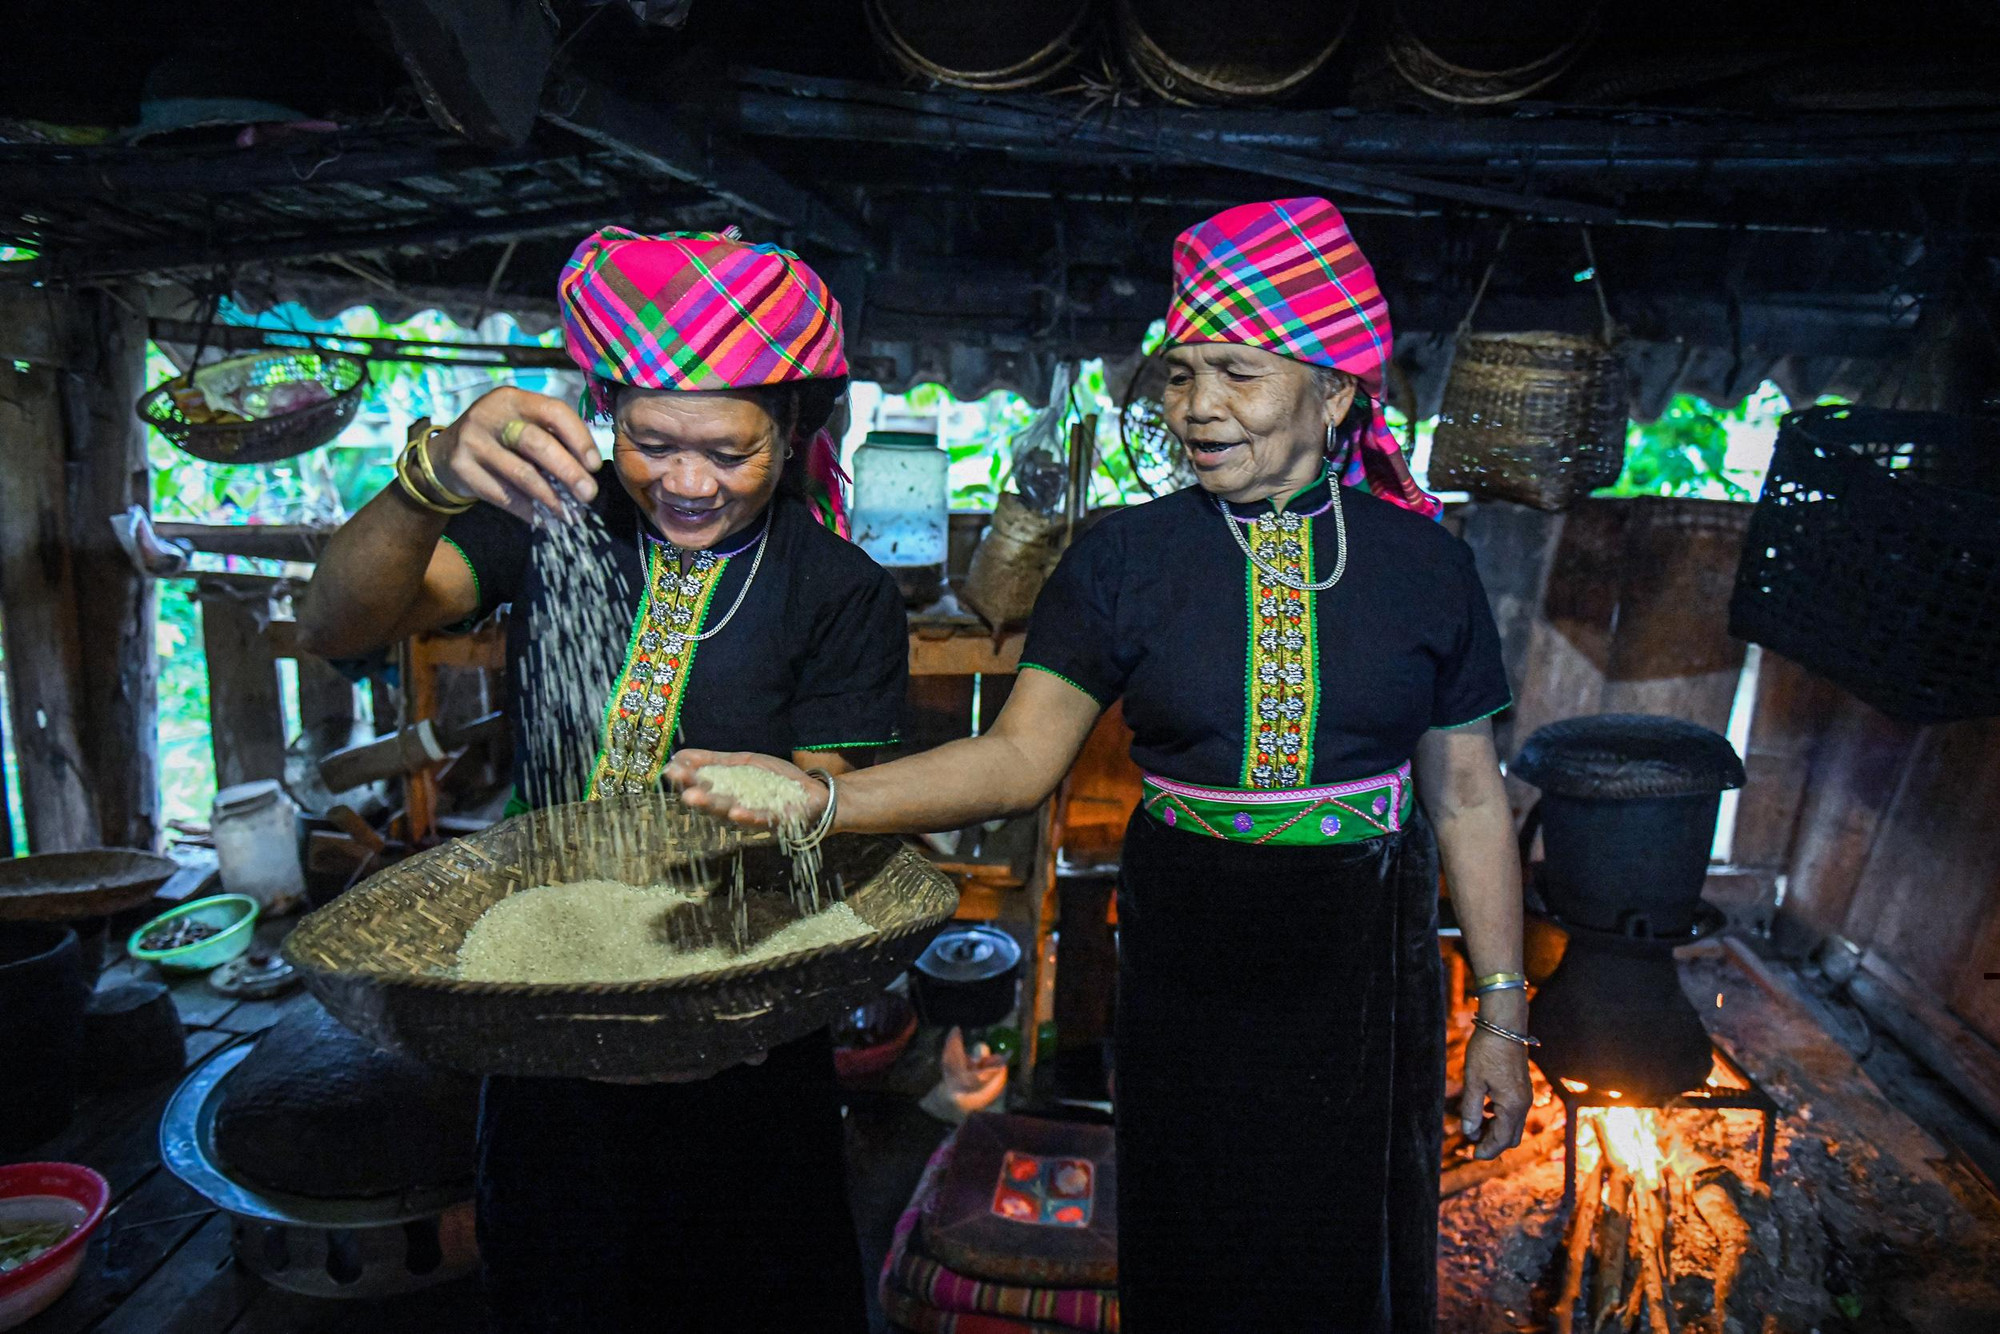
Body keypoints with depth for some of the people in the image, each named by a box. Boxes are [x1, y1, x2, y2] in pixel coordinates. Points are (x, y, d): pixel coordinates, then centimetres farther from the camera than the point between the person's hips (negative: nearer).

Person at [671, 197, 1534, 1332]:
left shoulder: (1425, 564, -3)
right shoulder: (1128, 558, -6)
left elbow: (1468, 796, 2)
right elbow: (1021, 756, -13)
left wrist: (1503, 1013, 5)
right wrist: (820, 798, -28)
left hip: (1367, 974, 1)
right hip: (1187, 972, 0)